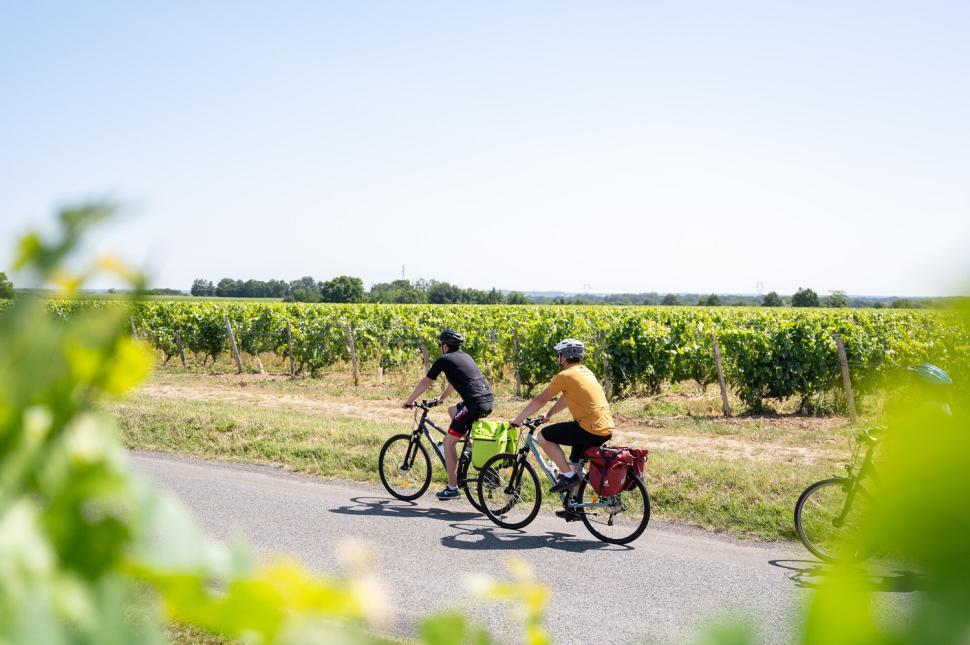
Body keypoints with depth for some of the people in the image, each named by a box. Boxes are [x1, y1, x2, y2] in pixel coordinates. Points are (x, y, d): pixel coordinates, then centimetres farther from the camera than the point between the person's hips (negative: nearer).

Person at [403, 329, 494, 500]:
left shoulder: (443, 360, 4)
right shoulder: (465, 357, 26)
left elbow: (424, 383, 10)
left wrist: (409, 401, 23)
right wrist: (442, 397, 52)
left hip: (475, 404, -8)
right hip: (488, 401, 8)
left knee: (448, 442, 4)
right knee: (452, 410, 32)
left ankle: (452, 488, 4)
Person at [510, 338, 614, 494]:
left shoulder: (564, 376, -7)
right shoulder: (585, 372, 18)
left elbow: (540, 400, -2)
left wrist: (517, 419, 7)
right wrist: (548, 414, 33)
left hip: (590, 429, -9)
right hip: (607, 429, 9)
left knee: (543, 436, -1)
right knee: (576, 463, 27)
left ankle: (568, 476, -1)